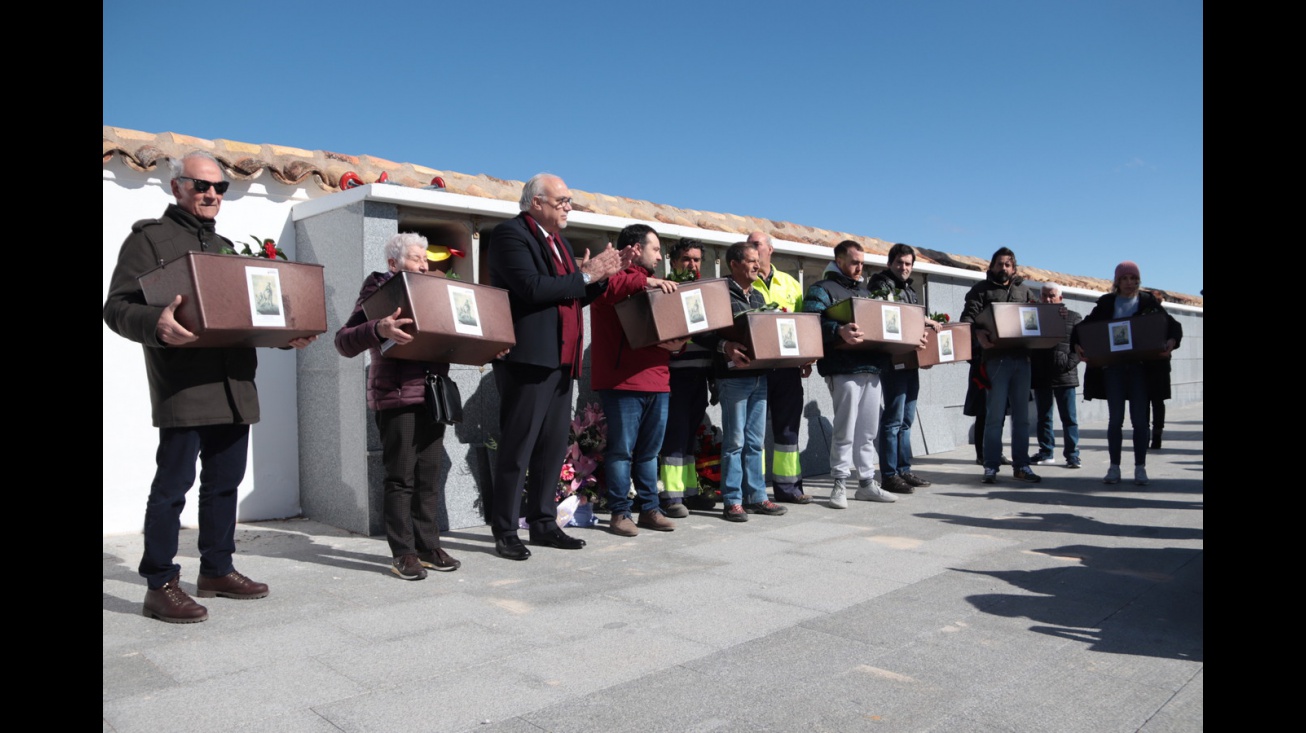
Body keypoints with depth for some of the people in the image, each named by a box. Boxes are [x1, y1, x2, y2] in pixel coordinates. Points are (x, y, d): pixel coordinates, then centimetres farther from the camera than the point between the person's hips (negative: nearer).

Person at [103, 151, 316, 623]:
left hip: (234, 385, 7)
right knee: (173, 484, -4)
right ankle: (160, 587, 6)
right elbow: (117, 307, -7)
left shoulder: (224, 247, 23)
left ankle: (217, 570, 23)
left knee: (224, 482, 12)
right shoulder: (150, 237, 1)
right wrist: (156, 325, -29)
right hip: (183, 387, -7)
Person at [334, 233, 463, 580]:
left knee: (429, 475, 8)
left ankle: (428, 546, 15)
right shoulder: (377, 293, 0)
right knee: (400, 476, -2)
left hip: (432, 395, 5)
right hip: (395, 397, -5)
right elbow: (344, 342, -10)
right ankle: (403, 553, 5)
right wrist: (379, 329, -29)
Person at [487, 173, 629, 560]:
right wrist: (585, 275, -13)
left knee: (553, 446, 11)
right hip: (528, 358, -9)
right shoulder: (510, 234, -7)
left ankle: (543, 523, 21)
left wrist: (602, 275, 7)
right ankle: (505, 532, 6)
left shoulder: (558, 240, 20)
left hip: (560, 360, 9)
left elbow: (573, 297, 22)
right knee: (517, 449, -3)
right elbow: (532, 287, -21)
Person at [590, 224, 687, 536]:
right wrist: (644, 281, -29)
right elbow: (600, 287, -27)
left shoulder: (653, 285, 24)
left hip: (656, 380, 8)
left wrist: (677, 342, 3)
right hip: (623, 381, -8)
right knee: (622, 449, -2)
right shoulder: (615, 277, -3)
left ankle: (650, 508, 20)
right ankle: (619, 513, 6)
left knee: (649, 451, 12)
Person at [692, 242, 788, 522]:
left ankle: (756, 497, 19)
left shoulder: (758, 296, 18)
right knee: (734, 441, -2)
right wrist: (725, 346, -28)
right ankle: (732, 501, 6)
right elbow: (701, 333, -14)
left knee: (755, 441, 12)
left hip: (760, 374, 7)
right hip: (734, 375, -7)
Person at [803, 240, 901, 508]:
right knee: (845, 430, -4)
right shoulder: (822, 289, 0)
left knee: (868, 430, 9)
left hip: (872, 366, 7)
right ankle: (840, 484, 5)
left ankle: (867, 482, 17)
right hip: (844, 369, -7)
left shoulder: (865, 291, 24)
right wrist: (839, 331, -34)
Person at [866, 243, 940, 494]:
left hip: (910, 359, 9)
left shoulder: (909, 287, 21)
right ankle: (889, 476, -3)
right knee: (893, 419, -7)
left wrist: (929, 325, 7)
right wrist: (923, 320, -18)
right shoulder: (882, 284, -4)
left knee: (906, 419, 12)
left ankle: (903, 470, 19)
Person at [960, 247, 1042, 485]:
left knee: (1021, 415, 8)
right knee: (994, 415, -2)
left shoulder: (1024, 290, 18)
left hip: (1022, 357, 4)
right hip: (996, 357, -4)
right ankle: (991, 466, 4)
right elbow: (968, 316, -7)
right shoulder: (982, 289, 5)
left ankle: (1021, 465, 14)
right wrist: (978, 333, -28)